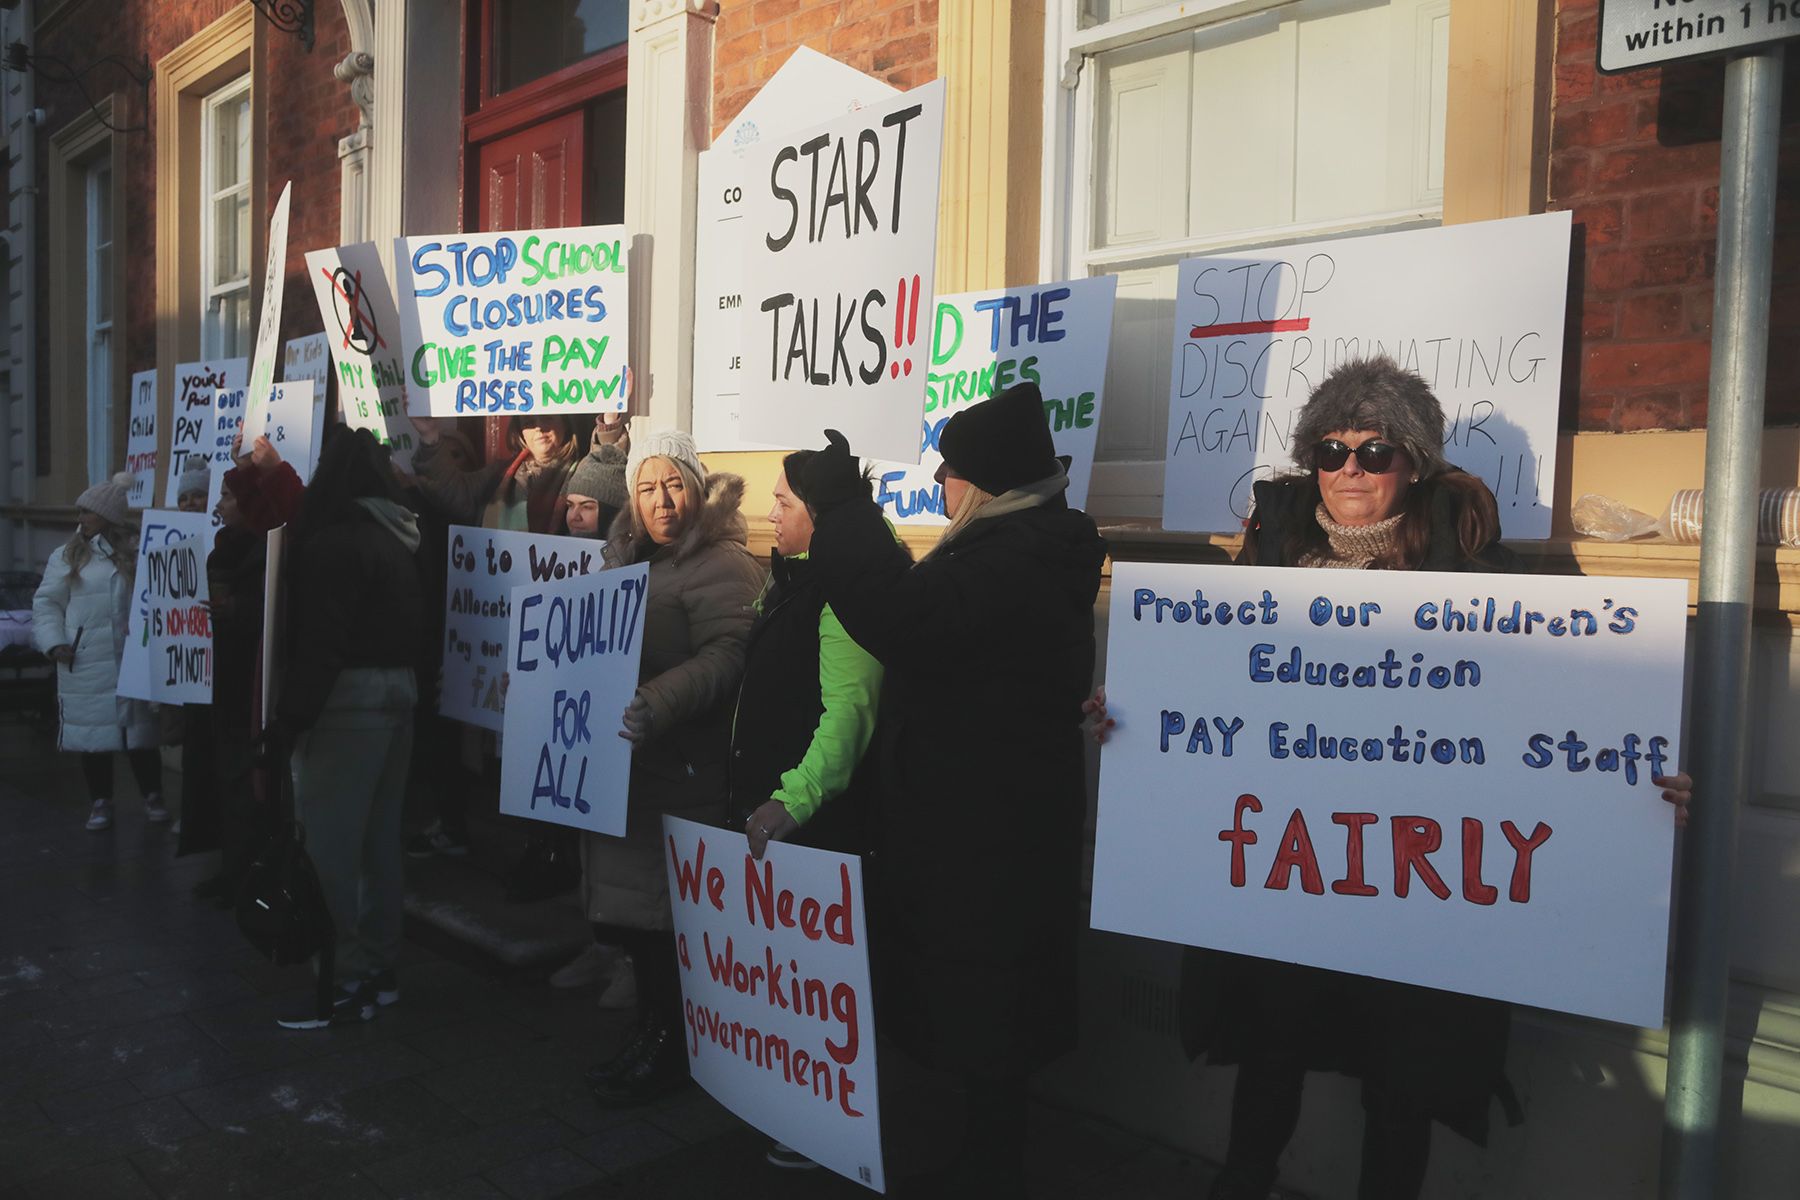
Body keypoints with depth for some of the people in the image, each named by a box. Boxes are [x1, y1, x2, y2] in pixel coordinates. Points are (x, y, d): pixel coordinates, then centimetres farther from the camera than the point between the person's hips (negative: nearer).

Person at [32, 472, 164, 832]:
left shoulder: (137, 552, 5)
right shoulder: (68, 555, 4)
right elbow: (47, 603, 5)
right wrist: (53, 643, -7)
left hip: (131, 659, 0)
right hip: (84, 663, 1)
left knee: (139, 729, 5)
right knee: (92, 731, 6)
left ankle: (152, 796, 17)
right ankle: (100, 802, 18)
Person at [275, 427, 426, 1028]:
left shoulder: (331, 540, -14)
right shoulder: (397, 539, 12)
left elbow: (319, 641, -18)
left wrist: (291, 716, -14)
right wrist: (409, 687, 16)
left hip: (349, 696, -9)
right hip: (400, 690, 9)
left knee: (329, 838, -3)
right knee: (379, 837, 14)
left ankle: (343, 980, 2)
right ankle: (377, 966, 23)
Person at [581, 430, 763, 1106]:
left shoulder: (721, 566, -12)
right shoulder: (629, 560, 17)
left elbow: (726, 655, -26)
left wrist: (655, 705, -36)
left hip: (683, 771, -9)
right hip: (625, 763, 9)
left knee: (666, 912, -1)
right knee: (636, 906, 15)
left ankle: (666, 1048, 15)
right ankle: (651, 1032, 30)